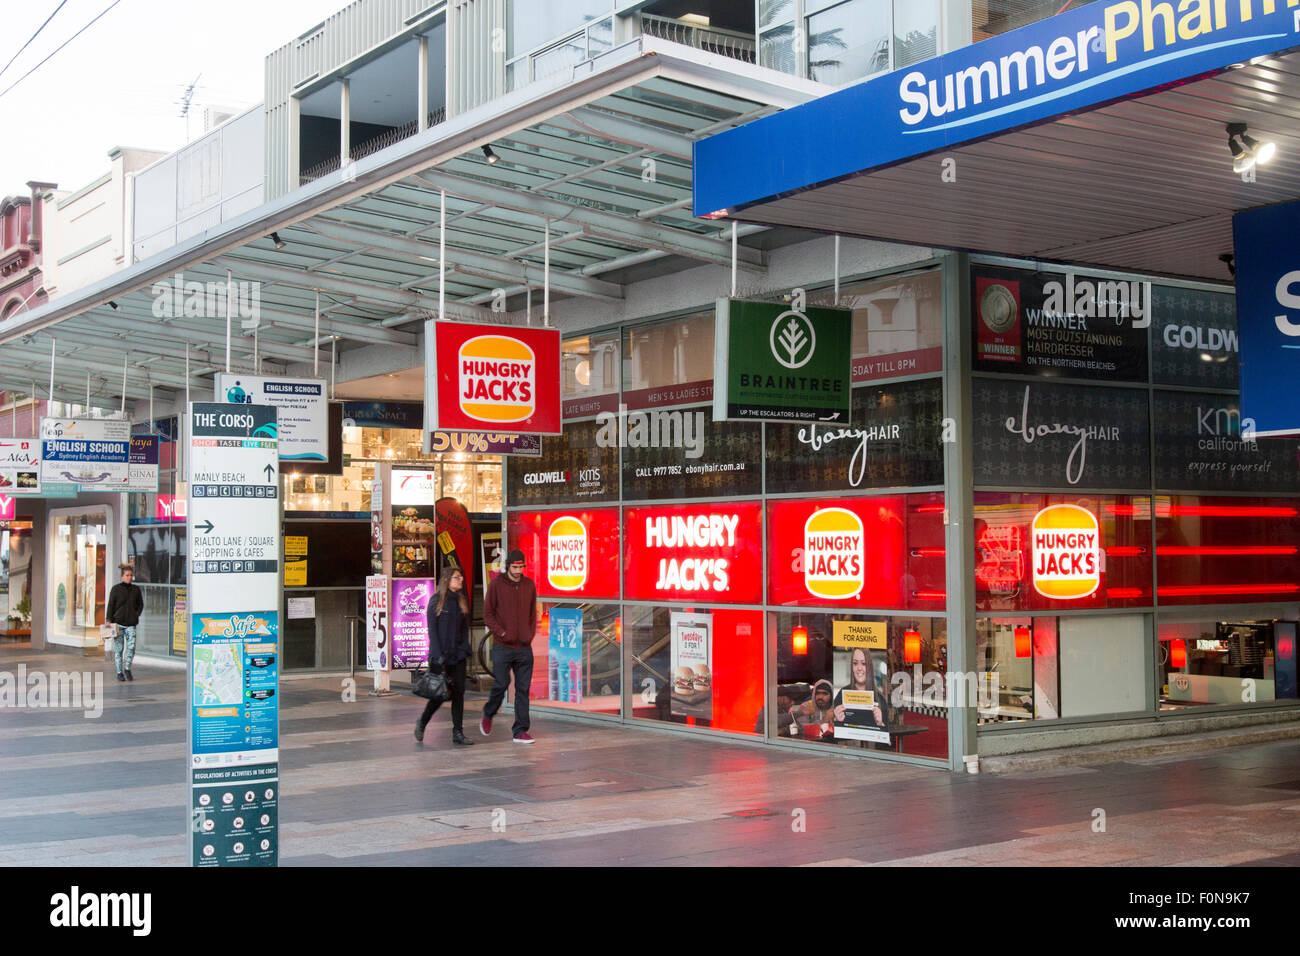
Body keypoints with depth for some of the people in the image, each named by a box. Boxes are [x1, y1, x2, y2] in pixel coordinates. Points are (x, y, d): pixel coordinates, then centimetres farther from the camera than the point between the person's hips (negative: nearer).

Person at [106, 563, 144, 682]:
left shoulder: (136, 589, 8)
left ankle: (127, 669, 9)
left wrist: (137, 615, 5)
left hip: (131, 623, 2)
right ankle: (119, 672, 11)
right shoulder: (116, 589, -1)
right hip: (118, 623, -2)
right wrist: (109, 620, -8)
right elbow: (110, 605, -2)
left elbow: (140, 604, 19)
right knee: (119, 648, 3)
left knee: (131, 646, -10)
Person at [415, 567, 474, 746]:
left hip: (458, 655, 5)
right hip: (440, 656, -5)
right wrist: (438, 655, -14)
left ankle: (458, 733, 3)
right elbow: (432, 629, -8)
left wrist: (465, 649, 3)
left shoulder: (462, 601, 10)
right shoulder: (437, 600, -6)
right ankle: (422, 722, 24)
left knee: (458, 692, 0)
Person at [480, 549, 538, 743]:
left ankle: (521, 731, 6)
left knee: (523, 689, 2)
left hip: (524, 647, 3)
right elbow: (487, 613, -2)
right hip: (502, 646, -3)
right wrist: (501, 632, -11)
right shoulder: (496, 584, -3)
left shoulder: (529, 585, 8)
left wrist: (530, 633, 4)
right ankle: (487, 716, 26)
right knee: (501, 685, -2)